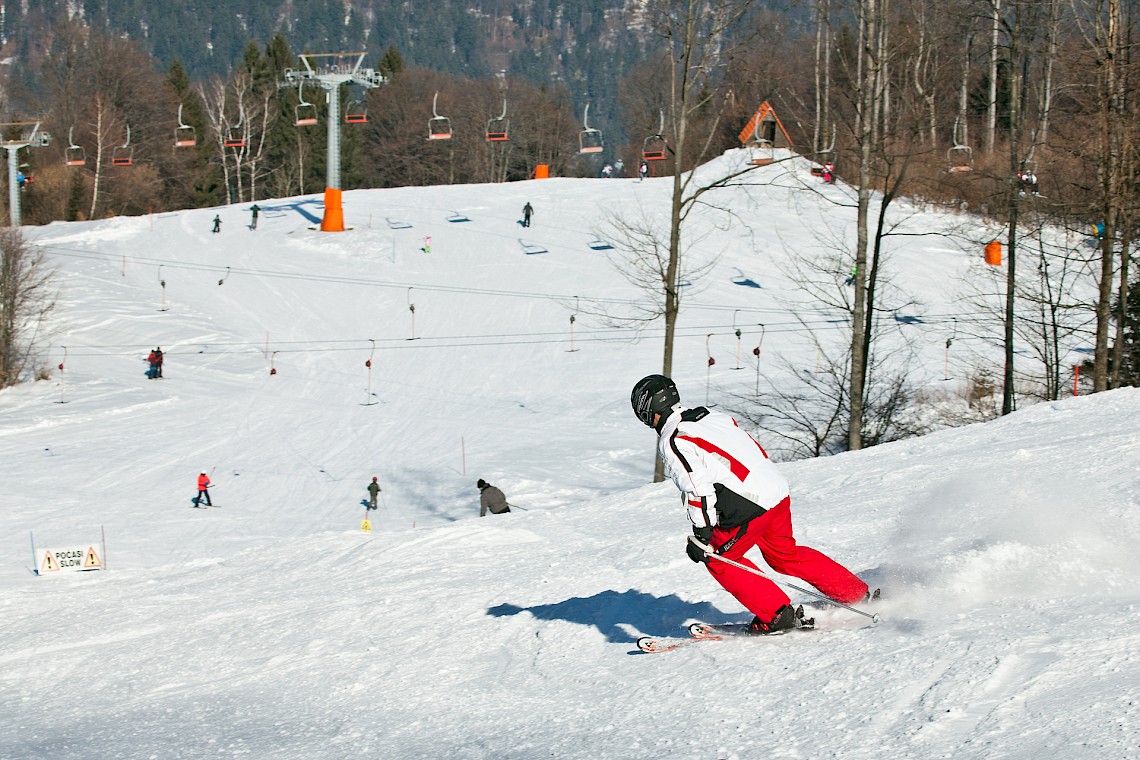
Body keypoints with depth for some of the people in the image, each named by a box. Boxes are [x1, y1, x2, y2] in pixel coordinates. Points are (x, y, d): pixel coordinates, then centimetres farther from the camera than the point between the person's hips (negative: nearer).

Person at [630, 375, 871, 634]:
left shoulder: (671, 441, -7)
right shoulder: (713, 416, 19)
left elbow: (696, 485, -18)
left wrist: (701, 533, -15)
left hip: (749, 505, -8)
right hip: (777, 487, 8)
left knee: (719, 560, 11)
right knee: (785, 554, 25)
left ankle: (777, 615, 7)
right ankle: (857, 593, 28)